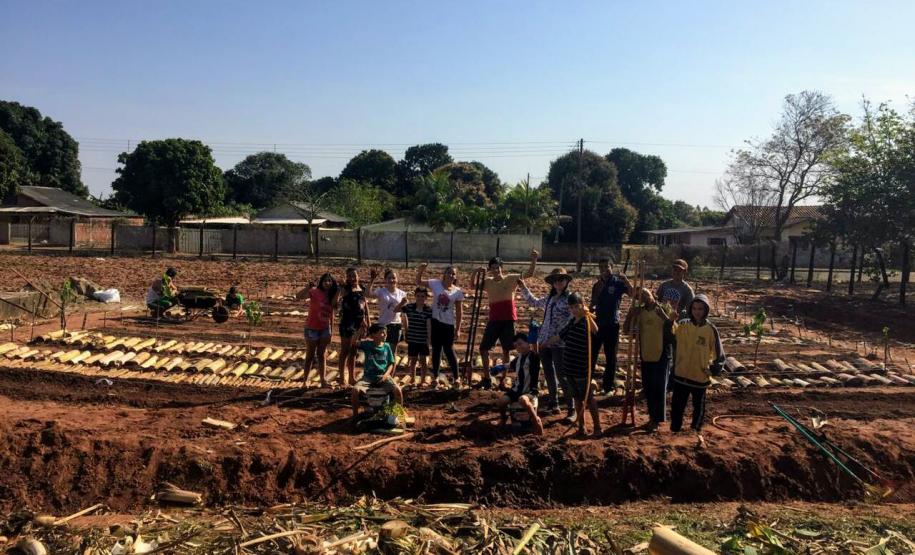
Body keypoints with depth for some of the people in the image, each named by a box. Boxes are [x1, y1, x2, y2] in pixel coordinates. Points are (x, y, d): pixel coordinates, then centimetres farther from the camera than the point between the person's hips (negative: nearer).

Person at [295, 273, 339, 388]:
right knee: (310, 356, 4)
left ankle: (323, 380, 18)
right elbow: (298, 296, -29)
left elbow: (331, 314, 7)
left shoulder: (331, 296, 1)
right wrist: (309, 286, -39)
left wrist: (331, 330, 9)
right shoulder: (315, 292, -14)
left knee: (322, 355, 12)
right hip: (312, 328, -5)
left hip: (325, 329, 5)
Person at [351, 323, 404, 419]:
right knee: (355, 390, -27)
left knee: (398, 390, -25)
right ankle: (355, 415, -5)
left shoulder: (386, 346, 4)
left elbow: (391, 364, 8)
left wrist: (386, 374, -9)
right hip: (368, 376, -1)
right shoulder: (367, 344, -1)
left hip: (383, 376, 1)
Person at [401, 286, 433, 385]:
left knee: (423, 360, 5)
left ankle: (422, 380, 19)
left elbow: (429, 324, -14)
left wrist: (429, 337, -22)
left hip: (424, 340, -1)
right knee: (413, 360, 9)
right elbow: (403, 315, 14)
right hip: (412, 339, 1)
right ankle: (413, 380, 22)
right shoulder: (409, 307, -3)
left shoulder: (429, 309, -7)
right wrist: (406, 329, 15)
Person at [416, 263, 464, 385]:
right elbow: (419, 281, -1)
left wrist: (458, 329, -2)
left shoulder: (458, 291, -5)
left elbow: (459, 312, -1)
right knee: (436, 349, 10)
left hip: (448, 325, -1)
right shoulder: (435, 284, -4)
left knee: (449, 350, 3)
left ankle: (457, 377, 15)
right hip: (435, 322, 1)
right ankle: (436, 377, 21)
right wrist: (421, 270, -19)